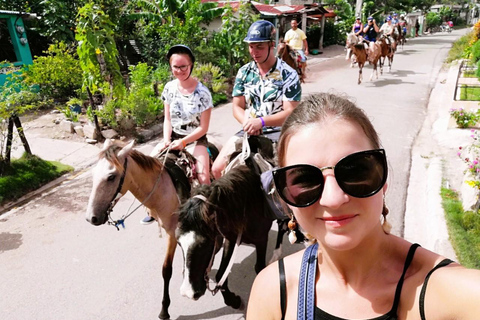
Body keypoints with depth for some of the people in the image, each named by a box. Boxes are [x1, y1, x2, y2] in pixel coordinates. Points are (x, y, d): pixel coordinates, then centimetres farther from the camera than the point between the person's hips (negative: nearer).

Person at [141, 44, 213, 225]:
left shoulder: (202, 92, -14)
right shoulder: (169, 88, -1)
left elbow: (203, 127, -13)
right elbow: (167, 119, 4)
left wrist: (183, 142, -22)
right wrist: (166, 140, -12)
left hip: (195, 138, -4)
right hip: (173, 136, 5)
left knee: (203, 175, -27)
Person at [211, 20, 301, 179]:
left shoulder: (288, 74, -7)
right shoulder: (244, 72, 6)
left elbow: (290, 112, -13)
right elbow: (237, 107, 5)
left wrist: (260, 122, -27)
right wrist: (247, 124, -17)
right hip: (249, 133, 4)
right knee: (217, 168, -4)